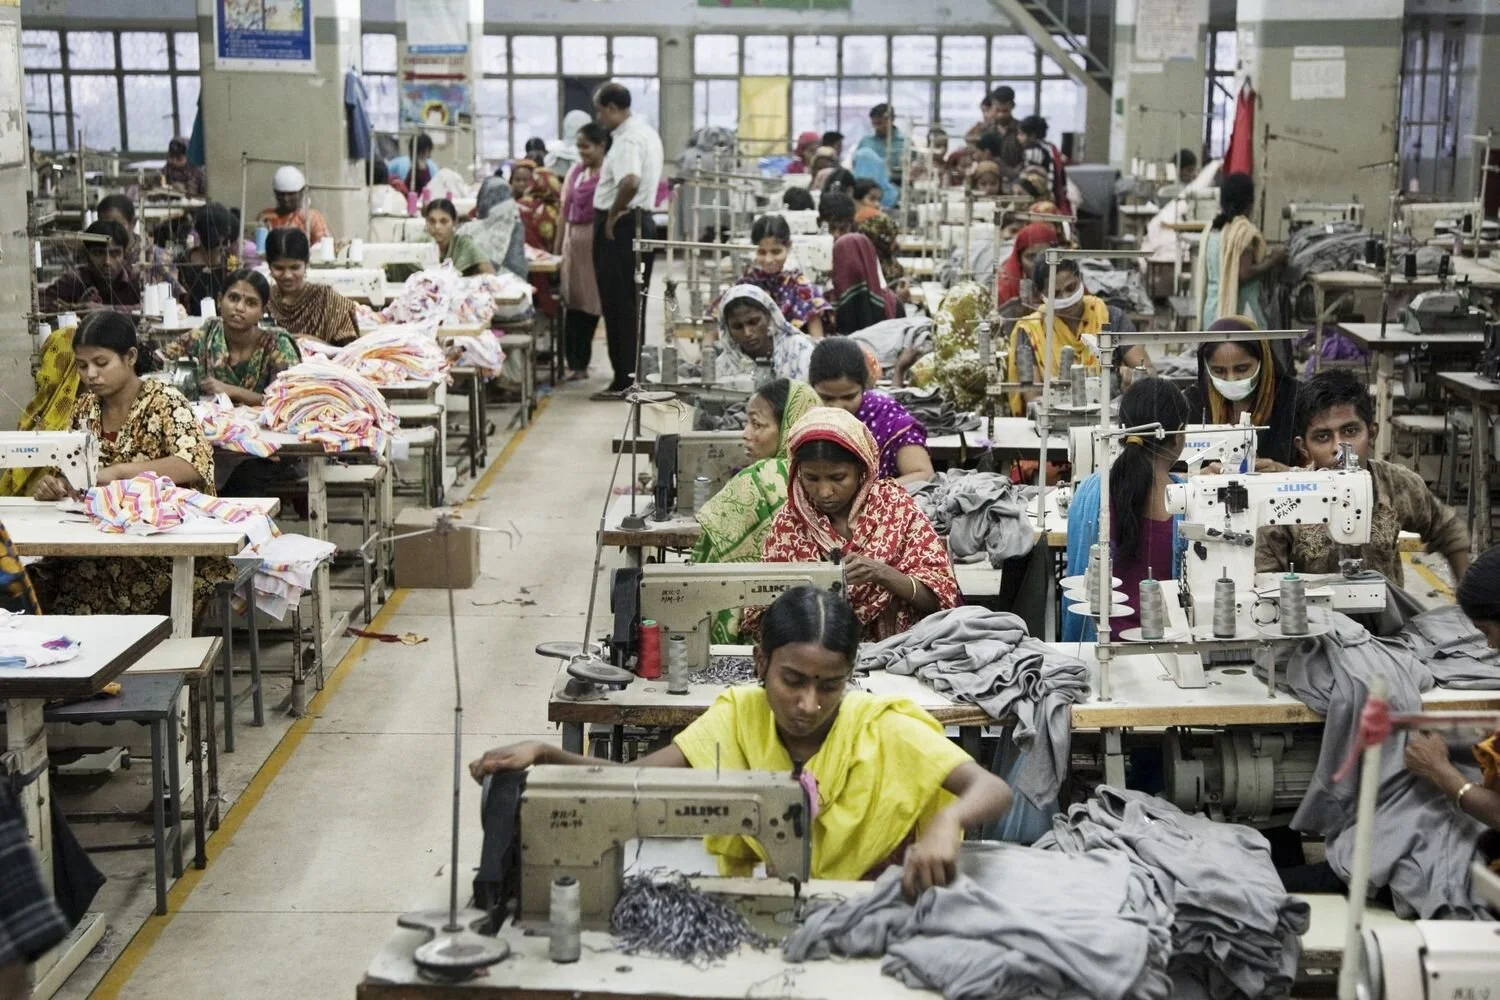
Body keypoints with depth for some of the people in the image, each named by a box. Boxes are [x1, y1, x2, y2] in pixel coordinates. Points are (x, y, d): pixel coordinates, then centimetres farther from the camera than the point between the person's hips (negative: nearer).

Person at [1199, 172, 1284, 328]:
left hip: (1213, 311, 8)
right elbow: (1244, 273, -21)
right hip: (1239, 312, -8)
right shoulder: (1246, 231, -13)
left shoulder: (1212, 228, 11)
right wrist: (1273, 261, -7)